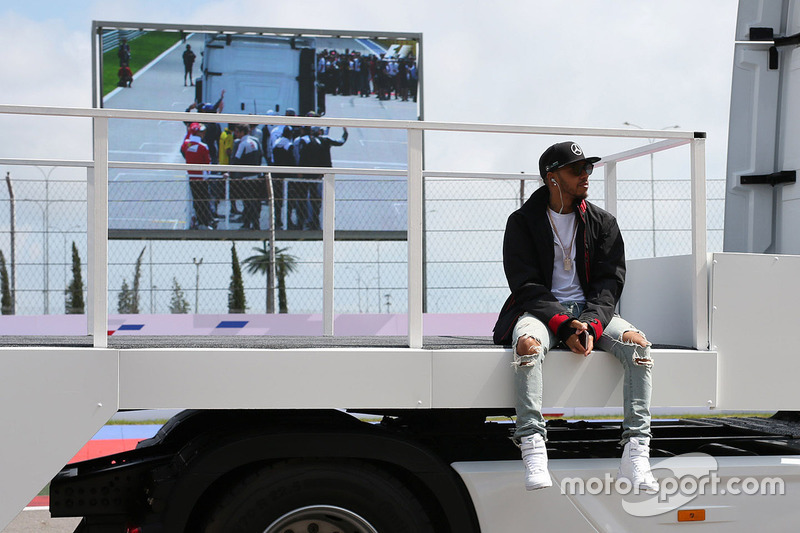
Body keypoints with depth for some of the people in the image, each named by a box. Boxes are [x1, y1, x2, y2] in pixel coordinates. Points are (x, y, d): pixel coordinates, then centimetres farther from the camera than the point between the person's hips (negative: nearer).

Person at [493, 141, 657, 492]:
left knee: (637, 342, -26)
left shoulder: (602, 223, 11)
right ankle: (533, 453, -39)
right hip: (540, 309, -3)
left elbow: (609, 281, 3)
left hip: (590, 309, 3)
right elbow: (525, 284, -6)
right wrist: (563, 325, -20)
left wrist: (591, 325, -16)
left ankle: (635, 453, -28)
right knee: (528, 343, -37)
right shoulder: (522, 222, 2)